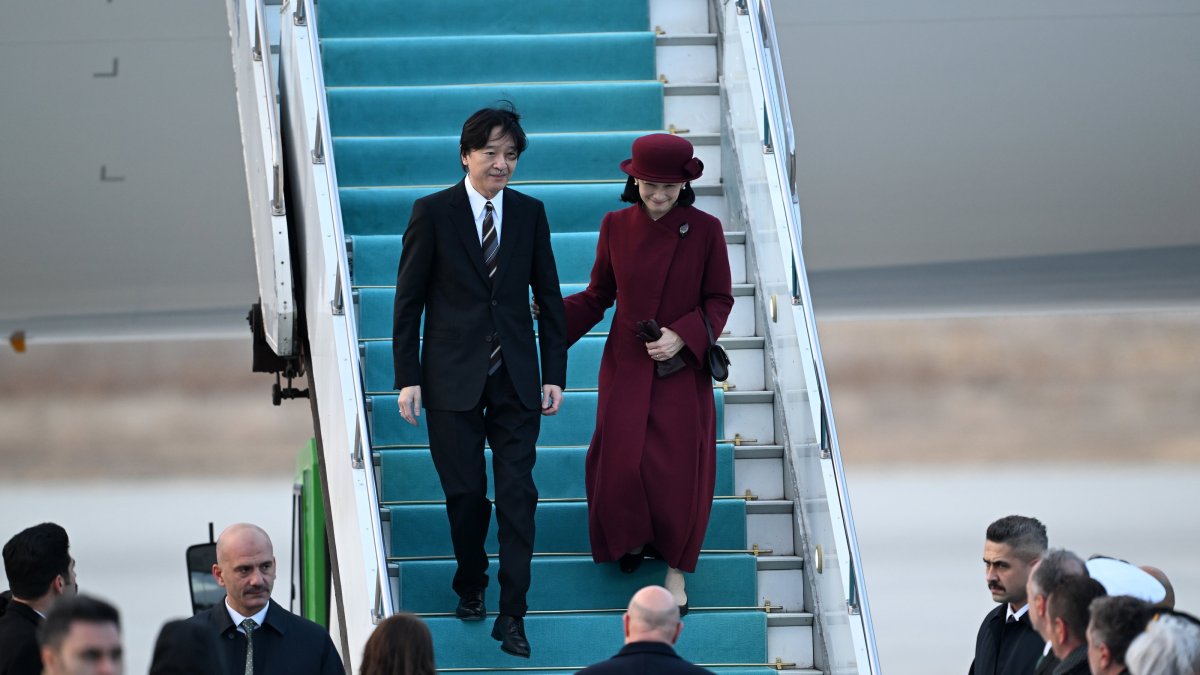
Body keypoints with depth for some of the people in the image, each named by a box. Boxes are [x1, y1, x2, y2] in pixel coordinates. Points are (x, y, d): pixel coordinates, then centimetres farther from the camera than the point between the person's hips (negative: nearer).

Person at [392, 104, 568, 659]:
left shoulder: (529, 213, 5)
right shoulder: (433, 213, -3)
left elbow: (548, 296, 9)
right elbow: (409, 300, -1)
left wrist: (554, 375, 4)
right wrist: (408, 378, -5)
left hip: (515, 379, 2)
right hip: (453, 377, -2)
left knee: (518, 494, -4)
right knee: (465, 493, 4)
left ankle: (512, 614, 0)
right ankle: (470, 587, 28)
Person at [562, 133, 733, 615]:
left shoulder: (705, 230, -8)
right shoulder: (616, 227, -4)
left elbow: (719, 299, -1)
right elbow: (598, 295, 6)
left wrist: (683, 335, -15)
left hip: (682, 367, -1)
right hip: (627, 367, 1)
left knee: (680, 467, -3)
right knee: (622, 463, -6)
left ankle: (676, 567, 15)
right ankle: (634, 536, 26)